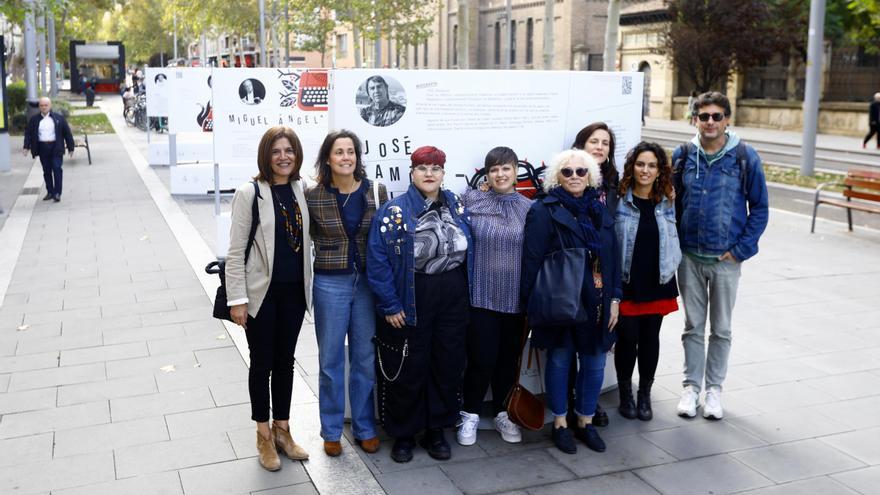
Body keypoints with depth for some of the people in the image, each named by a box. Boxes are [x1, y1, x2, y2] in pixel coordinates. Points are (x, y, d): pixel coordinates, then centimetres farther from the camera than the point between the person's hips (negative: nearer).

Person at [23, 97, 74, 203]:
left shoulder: (59, 118, 2)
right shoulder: (34, 119, 7)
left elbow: (67, 133, 3)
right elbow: (28, 133, 7)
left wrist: (70, 147, 0)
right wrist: (26, 147, -5)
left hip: (55, 148, -3)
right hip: (42, 148, 3)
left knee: (57, 169, -9)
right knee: (46, 171, 8)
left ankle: (57, 193, -6)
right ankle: (50, 192, 16)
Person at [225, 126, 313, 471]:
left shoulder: (301, 190, 3)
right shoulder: (249, 194, -11)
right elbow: (236, 251, -11)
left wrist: (307, 285, 9)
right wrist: (237, 299, -13)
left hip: (294, 291, 4)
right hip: (262, 293, -4)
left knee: (285, 360, 15)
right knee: (262, 363, 9)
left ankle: (282, 429, 30)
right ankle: (264, 436, 25)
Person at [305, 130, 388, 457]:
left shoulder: (376, 192, -2)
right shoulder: (313, 196, -7)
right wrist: (329, 248, -2)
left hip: (368, 281, 2)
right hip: (330, 283, -1)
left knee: (365, 358, 11)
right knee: (331, 360, 8)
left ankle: (365, 427, 26)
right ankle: (331, 431, 24)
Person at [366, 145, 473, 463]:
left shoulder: (458, 208, 6)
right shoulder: (393, 212, -8)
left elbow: (469, 254, 12)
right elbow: (377, 262, -11)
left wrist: (468, 296, 7)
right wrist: (390, 305, -13)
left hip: (454, 301, 4)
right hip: (410, 303, -4)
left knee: (448, 366, 11)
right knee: (408, 371, 5)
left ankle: (436, 431, 27)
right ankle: (403, 434, 23)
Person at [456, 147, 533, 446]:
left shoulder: (530, 208, 4)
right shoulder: (471, 201, -1)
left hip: (516, 298, 2)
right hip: (481, 296, -2)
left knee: (509, 358, 13)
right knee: (481, 358, -1)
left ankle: (502, 414, 30)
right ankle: (470, 415, 20)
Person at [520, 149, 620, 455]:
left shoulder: (600, 211, 9)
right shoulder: (544, 211, -8)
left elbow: (613, 258, 11)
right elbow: (532, 261, -10)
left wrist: (614, 299, 6)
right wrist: (533, 303, -13)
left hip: (597, 304, 5)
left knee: (595, 364, 11)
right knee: (560, 361, 9)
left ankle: (585, 421, 29)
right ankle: (560, 424, 25)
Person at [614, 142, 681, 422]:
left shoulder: (667, 202, 4)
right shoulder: (618, 200, -7)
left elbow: (673, 240, 13)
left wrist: (670, 268, 4)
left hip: (657, 283, 3)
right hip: (626, 283, -3)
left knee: (650, 339, 10)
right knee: (627, 339, 2)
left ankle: (645, 395, 26)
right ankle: (625, 395, 21)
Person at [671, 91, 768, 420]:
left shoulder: (745, 157, -6)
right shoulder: (683, 156, 0)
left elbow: (759, 208, -2)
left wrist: (740, 249, -8)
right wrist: (674, 245, 0)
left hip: (726, 258, -1)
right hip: (689, 257, 2)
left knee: (721, 328, 10)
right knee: (693, 326, 11)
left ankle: (714, 388, 23)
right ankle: (691, 386, 23)